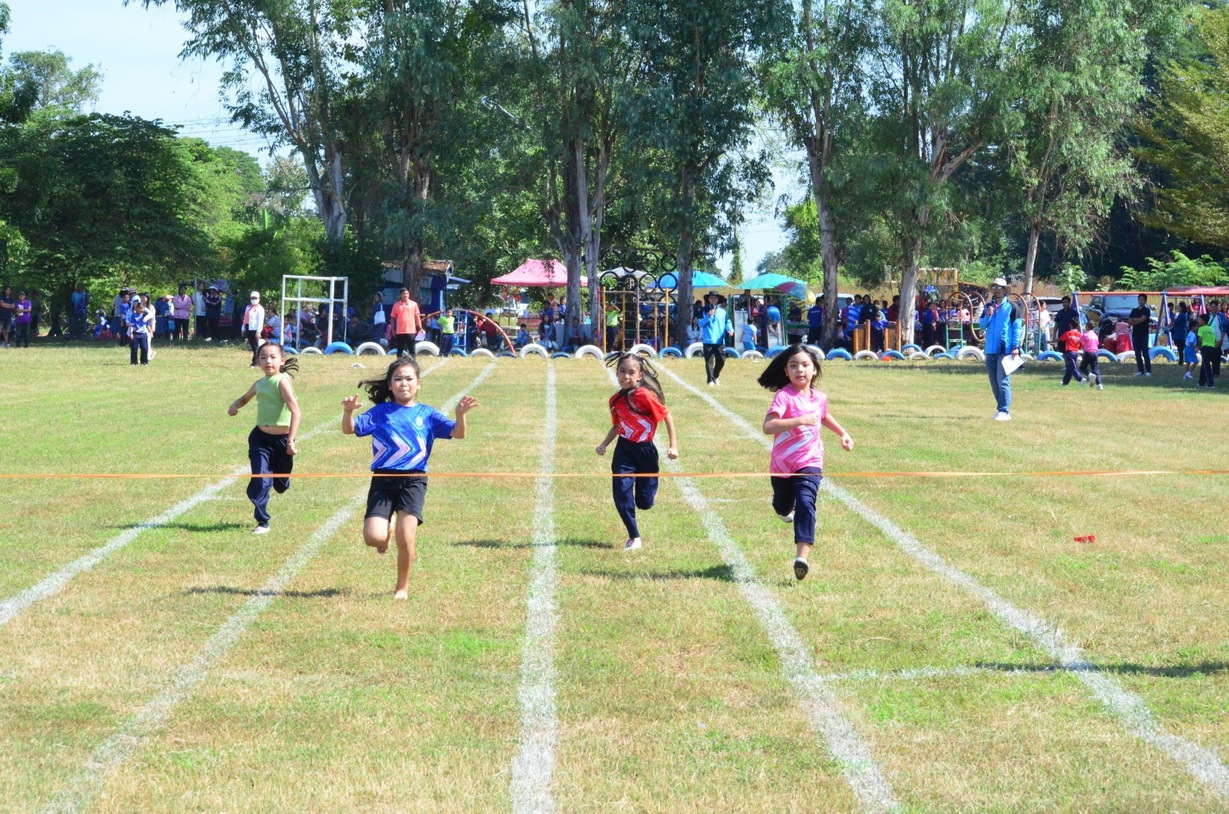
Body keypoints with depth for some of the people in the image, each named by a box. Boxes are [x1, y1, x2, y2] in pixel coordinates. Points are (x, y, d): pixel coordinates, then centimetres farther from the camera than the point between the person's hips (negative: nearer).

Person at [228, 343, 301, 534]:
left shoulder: (282, 381, -14)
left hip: (282, 439, -4)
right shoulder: (260, 384, 6)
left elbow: (295, 411, -21)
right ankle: (262, 522, 0)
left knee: (280, 485, 14)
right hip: (260, 438, 4)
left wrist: (291, 441, -26)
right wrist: (235, 405, 4)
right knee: (260, 480, -11)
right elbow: (245, 398, 28)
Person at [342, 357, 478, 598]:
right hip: (383, 480, 0)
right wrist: (348, 411, -25)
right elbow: (350, 429, -3)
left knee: (405, 538, -11)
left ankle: (403, 587, 14)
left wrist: (461, 414, -22)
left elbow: (457, 433, -1)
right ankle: (385, 533, 26)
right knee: (373, 538, -14)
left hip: (413, 481, 0)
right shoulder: (380, 412, 7)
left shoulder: (426, 414, 8)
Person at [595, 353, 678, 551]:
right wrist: (604, 444, 1)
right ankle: (634, 537, 4)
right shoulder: (616, 400, 0)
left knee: (644, 502, 6)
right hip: (624, 451, 3)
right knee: (621, 494, -11)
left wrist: (673, 446, -9)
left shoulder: (645, 395, -18)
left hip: (645, 451, -3)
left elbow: (667, 416, -9)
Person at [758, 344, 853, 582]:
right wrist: (800, 420, -40)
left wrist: (843, 433, 22)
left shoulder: (819, 398, 2)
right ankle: (783, 506, 59)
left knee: (805, 503, -21)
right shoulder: (784, 396, -16)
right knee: (784, 507, 19)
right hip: (782, 464, -1)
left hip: (809, 463, 1)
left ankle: (802, 557, -31)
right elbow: (768, 426, -33)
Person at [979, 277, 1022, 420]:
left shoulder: (1011, 307, -1)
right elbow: (982, 326, 12)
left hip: (1005, 350, -6)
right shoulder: (988, 307, 14)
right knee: (994, 383, 9)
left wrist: (1016, 347, -10)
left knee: (1003, 381, -12)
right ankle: (1000, 408, 18)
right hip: (990, 350, 6)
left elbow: (1017, 328, -3)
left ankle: (1004, 411, -14)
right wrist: (988, 316, -6)